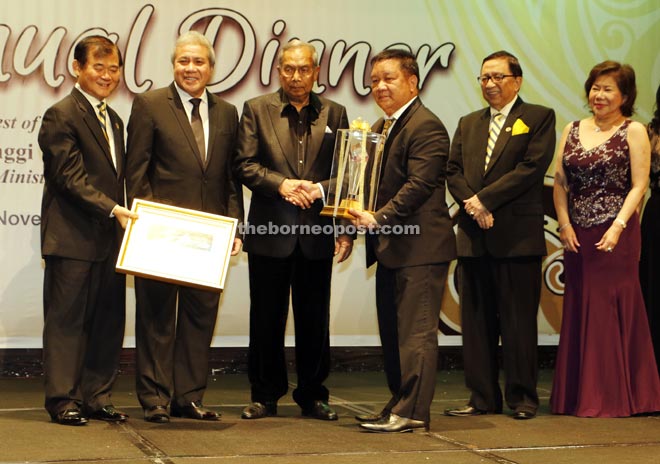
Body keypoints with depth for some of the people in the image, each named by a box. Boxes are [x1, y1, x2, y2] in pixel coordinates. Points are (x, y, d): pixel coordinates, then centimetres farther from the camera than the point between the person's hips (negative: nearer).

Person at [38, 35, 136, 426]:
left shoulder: (114, 120, 19)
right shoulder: (61, 116, -8)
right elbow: (70, 177, -16)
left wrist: (121, 215, 8)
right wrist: (112, 209, -24)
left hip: (109, 238, 8)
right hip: (73, 237, -8)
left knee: (109, 320, 9)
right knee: (67, 319, 0)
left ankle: (97, 398, 17)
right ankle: (63, 400, 7)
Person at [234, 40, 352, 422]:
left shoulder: (334, 114, 9)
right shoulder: (257, 110, 5)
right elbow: (245, 165, -2)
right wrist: (281, 183, -18)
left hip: (317, 232, 1)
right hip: (270, 229, -1)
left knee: (314, 319, 7)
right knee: (267, 318, 6)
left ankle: (313, 395, 18)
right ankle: (265, 396, 17)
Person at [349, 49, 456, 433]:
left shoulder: (426, 127, -13)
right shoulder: (381, 127, 18)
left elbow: (419, 185, -22)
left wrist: (379, 218, -26)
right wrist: (360, 220, 6)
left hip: (419, 246, -10)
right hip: (391, 247, 10)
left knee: (416, 331, -6)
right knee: (393, 332, 15)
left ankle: (412, 412, -2)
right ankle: (400, 405, 24)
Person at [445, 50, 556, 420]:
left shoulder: (539, 118, 2)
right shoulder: (468, 124, 19)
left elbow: (532, 167, -11)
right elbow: (453, 172, 10)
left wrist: (485, 199, -13)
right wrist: (472, 205, -9)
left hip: (517, 236, -5)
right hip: (474, 237, 5)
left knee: (519, 321, -1)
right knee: (477, 321, 7)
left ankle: (523, 398, 9)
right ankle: (483, 398, 14)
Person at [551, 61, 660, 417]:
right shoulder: (573, 130, 13)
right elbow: (559, 182, 9)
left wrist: (618, 227, -17)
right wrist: (564, 224, -4)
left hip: (614, 235, -5)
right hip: (577, 236, 5)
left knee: (611, 311, -3)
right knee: (578, 311, 7)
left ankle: (613, 397, 6)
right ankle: (578, 396, 15)